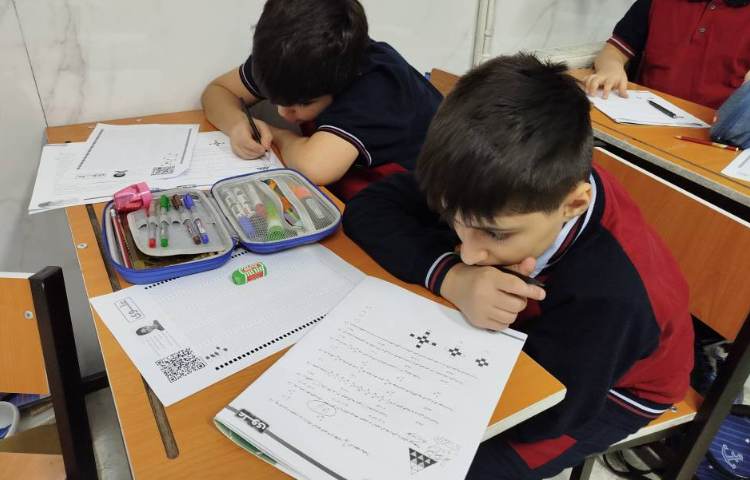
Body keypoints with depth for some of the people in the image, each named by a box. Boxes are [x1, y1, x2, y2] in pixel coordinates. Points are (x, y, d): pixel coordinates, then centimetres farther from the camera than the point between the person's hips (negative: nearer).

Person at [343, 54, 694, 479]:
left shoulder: (607, 296, -40)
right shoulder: (504, 188, -28)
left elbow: (535, 414, -30)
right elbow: (368, 209, -26)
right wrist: (449, 277, -41)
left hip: (606, 386, -3)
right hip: (526, 332, 4)